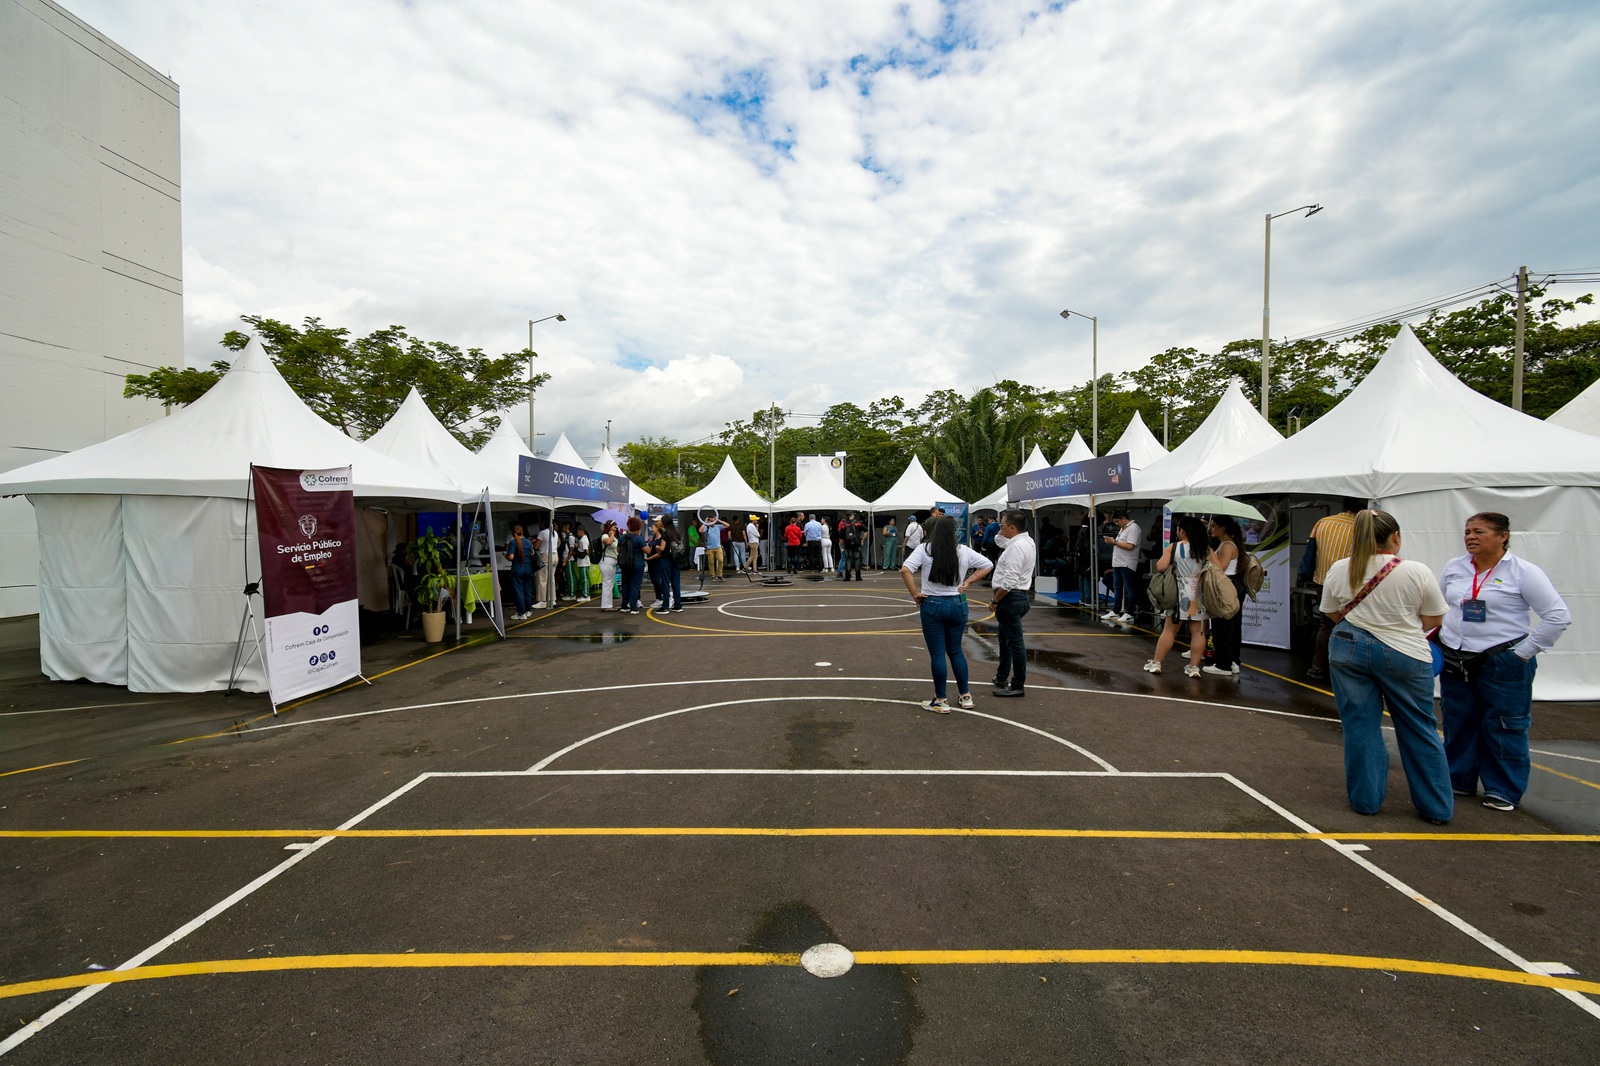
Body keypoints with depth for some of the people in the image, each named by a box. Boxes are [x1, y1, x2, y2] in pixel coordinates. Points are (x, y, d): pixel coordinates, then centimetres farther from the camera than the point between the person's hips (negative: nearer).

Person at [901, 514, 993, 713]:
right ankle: (965, 696, 24)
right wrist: (968, 582, 8)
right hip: (958, 604, 4)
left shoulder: (924, 549, -8)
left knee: (937, 654, 5)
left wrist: (915, 594, -11)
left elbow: (905, 570, -20)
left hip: (933, 605, -3)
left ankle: (941, 701, 12)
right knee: (956, 650, 18)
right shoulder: (963, 551, 1)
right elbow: (986, 565, 11)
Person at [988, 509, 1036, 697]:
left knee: (1014, 641, -2)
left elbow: (1009, 581, -26)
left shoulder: (1017, 547, -22)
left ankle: (1017, 686, 7)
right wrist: (1002, 529, 9)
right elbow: (999, 541, 28)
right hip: (1016, 596, 11)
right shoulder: (1025, 541, 10)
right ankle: (1002, 678, 35)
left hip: (1011, 598, -11)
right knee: (1005, 639, 22)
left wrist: (994, 600, -17)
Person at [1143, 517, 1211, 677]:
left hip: (1180, 593, -1)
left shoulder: (1173, 547, -5)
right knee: (1198, 631, 6)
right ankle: (1194, 667, 9)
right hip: (1200, 594, 2)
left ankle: (1156, 663, 11)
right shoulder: (1206, 549, 2)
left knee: (1169, 629, 6)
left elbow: (1160, 567, -8)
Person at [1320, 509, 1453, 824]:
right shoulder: (1418, 572, -8)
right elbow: (1433, 620, 1)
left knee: (1360, 726, 9)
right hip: (1405, 656, -1)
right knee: (1419, 730, 12)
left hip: (1349, 648, 1)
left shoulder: (1338, 570, -2)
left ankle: (1365, 799, 18)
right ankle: (1438, 807, 22)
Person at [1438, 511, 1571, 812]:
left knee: (1503, 728, 4)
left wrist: (1525, 652, -9)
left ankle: (1504, 792, 17)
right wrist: (1436, 641, 9)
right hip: (1454, 660, 4)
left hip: (1503, 663, -4)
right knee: (1458, 724, 12)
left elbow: (1559, 616, -7)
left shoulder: (1523, 572, -7)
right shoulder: (1453, 568, 6)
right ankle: (1458, 780, 24)